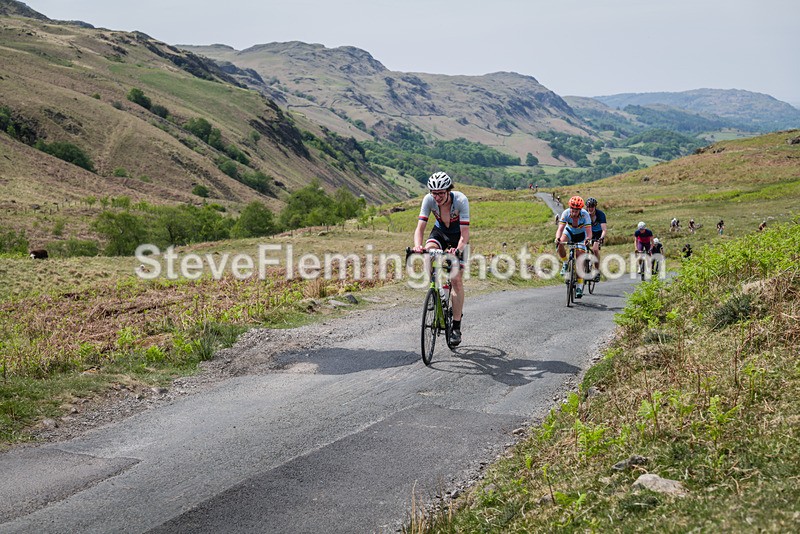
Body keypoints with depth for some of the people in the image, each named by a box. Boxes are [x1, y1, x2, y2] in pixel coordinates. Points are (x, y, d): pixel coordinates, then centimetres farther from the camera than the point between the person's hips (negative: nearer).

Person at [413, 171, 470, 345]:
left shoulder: (461, 200, -33)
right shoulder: (428, 200, -26)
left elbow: (464, 234, -34)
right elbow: (420, 227, -29)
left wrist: (458, 250, -53)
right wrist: (418, 246, -48)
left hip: (458, 235, -2)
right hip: (440, 231, 2)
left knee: (456, 279, -10)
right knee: (429, 251, -33)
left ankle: (456, 327, -3)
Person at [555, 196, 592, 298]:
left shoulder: (585, 215, -31)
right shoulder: (566, 213, -28)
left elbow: (589, 231, -35)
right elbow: (560, 228, -36)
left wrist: (588, 239, -57)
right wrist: (557, 238, -56)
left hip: (581, 234, -1)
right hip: (569, 231, 1)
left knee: (579, 258, -12)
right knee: (560, 245, -32)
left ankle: (579, 286, -5)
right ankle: (565, 264, -6)